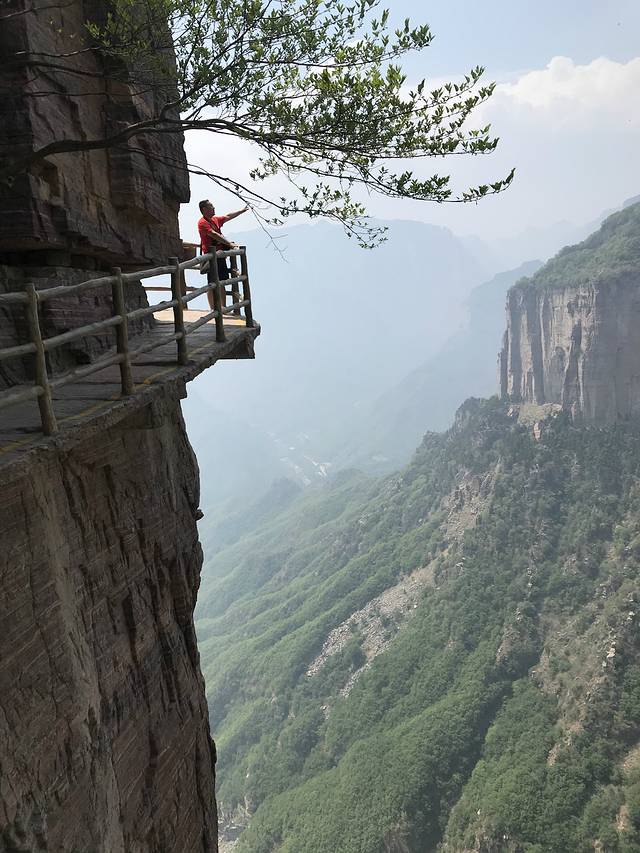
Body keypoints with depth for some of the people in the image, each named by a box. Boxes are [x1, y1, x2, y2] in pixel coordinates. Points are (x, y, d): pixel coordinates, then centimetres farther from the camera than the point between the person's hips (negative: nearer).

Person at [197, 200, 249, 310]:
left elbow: (227, 217, 27)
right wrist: (229, 244, -26)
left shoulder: (215, 219, 14)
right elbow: (215, 235, -22)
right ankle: (213, 309, -1)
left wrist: (243, 210, 31)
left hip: (220, 255, 9)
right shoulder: (203, 223, -12)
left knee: (222, 283, 11)